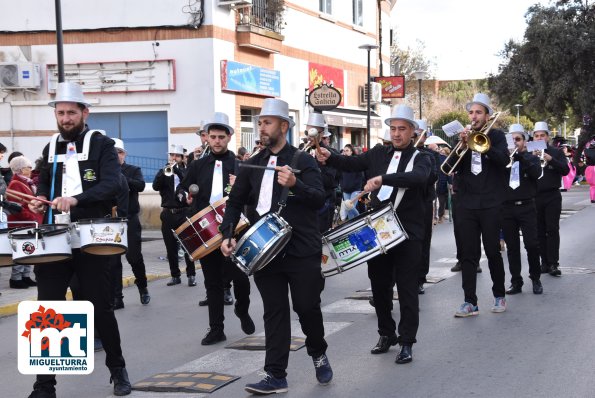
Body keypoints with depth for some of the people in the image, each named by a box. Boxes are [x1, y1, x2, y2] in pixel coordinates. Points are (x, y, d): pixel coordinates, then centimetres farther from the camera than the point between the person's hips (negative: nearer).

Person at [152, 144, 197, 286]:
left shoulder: (186, 171, 6)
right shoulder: (163, 172, 10)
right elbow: (155, 186, -6)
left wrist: (177, 169, -21)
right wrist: (165, 172, -20)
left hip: (184, 213, -2)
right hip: (168, 214, 2)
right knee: (171, 247, 5)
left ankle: (191, 275, 3)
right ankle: (175, 276, 13)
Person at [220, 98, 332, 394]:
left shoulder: (303, 161, -3)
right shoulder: (252, 165, 10)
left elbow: (319, 199, -13)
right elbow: (235, 202, 12)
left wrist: (295, 184, -31)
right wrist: (227, 235, -2)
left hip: (302, 250, -3)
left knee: (307, 307, 3)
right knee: (274, 313, 4)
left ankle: (318, 354, 30)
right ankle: (275, 376, 6)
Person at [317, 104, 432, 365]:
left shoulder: (420, 159, -2)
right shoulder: (378, 154, 10)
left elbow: (418, 177, -24)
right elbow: (351, 164, 0)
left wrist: (383, 179, -36)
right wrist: (329, 157, -21)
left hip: (407, 233, -4)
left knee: (407, 289, 0)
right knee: (379, 285, 11)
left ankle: (407, 342, 9)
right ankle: (386, 334, 27)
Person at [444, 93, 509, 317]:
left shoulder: (496, 136, 3)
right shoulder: (464, 136, 11)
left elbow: (503, 159, -14)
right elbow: (451, 167, 2)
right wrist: (462, 147, -15)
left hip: (490, 204, -2)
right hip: (466, 204, 3)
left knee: (493, 252, 4)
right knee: (468, 254, 0)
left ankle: (499, 296, 20)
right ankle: (470, 302, 1)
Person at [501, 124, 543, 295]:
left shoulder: (531, 158, 7)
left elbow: (536, 173, -14)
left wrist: (520, 156, -21)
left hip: (527, 207, -2)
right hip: (507, 208, 2)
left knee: (531, 244, -8)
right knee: (512, 247, 5)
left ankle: (535, 278, 9)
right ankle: (516, 282, 12)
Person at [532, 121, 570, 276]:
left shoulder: (556, 152, 4)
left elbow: (566, 170, -7)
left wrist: (551, 160, -19)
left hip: (552, 196, -2)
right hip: (534, 197, 2)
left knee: (552, 230, -6)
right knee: (539, 231, 4)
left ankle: (553, 263, -6)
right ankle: (545, 262, 9)